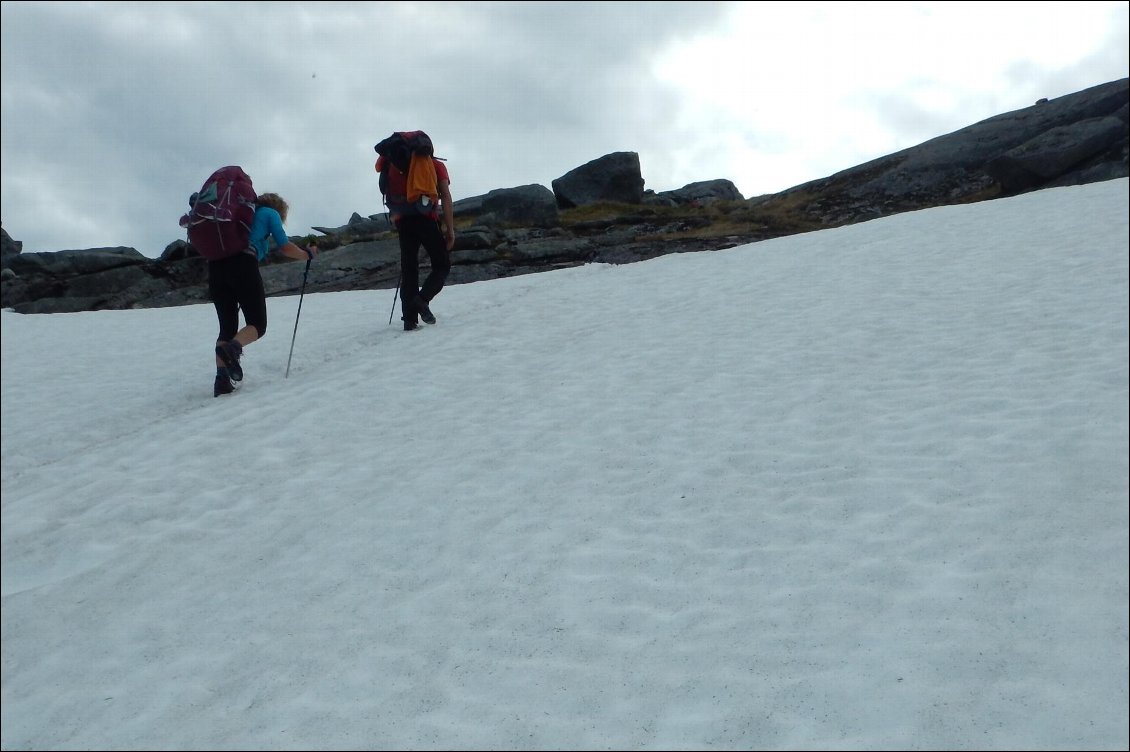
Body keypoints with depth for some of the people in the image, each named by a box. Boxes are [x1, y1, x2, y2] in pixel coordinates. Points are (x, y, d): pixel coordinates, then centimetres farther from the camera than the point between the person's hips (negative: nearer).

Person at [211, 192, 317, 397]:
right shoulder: (271, 213, 18)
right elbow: (284, 247, 7)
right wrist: (308, 254, 24)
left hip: (216, 264, 5)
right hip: (243, 264, -5)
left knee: (227, 327, 9)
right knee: (257, 324, 3)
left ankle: (222, 377, -10)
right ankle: (232, 348, -29)